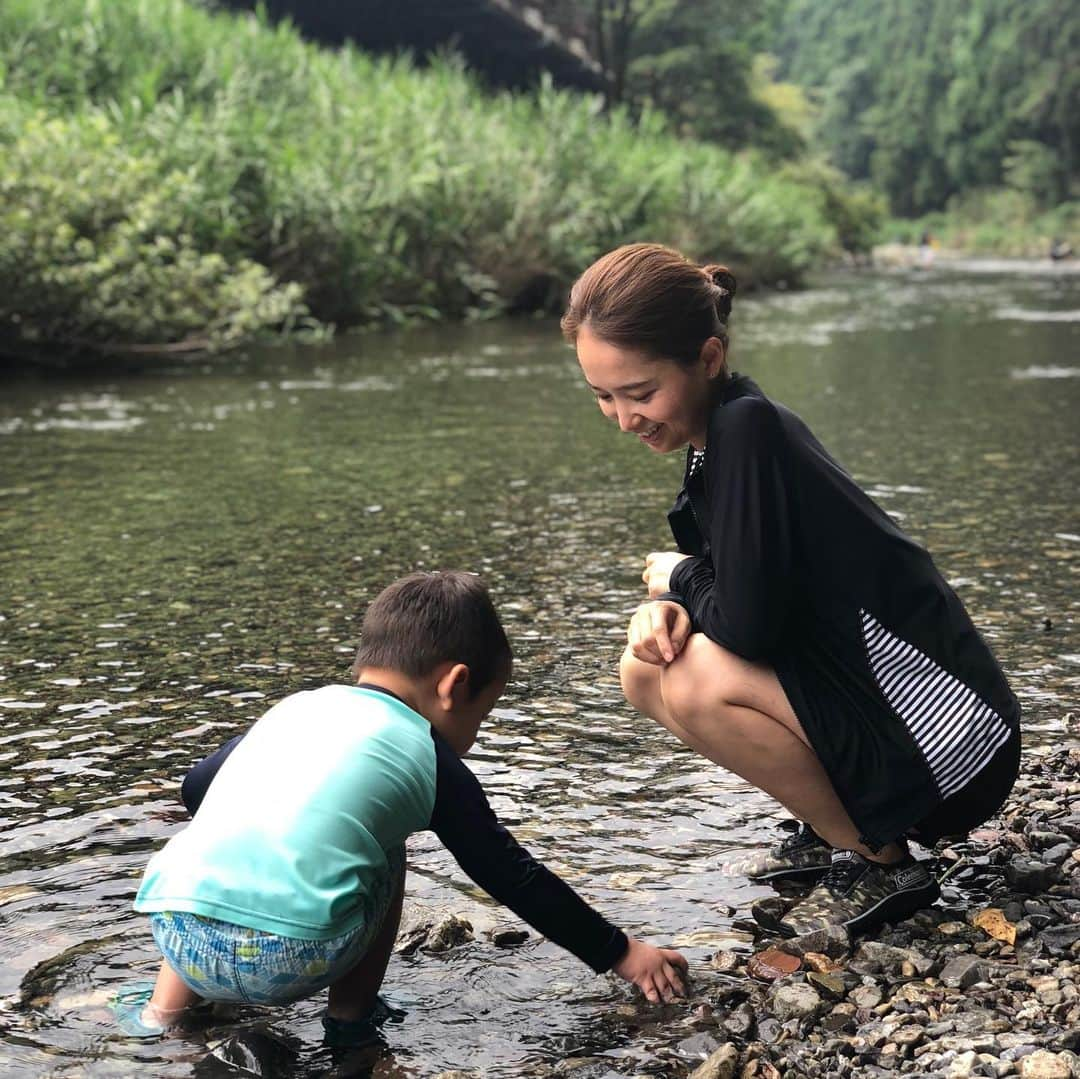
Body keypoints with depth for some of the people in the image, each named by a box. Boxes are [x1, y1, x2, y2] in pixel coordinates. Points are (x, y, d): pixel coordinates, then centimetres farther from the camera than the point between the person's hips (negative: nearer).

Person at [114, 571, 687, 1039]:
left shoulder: (294, 707, 22)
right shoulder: (429, 757, 11)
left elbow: (197, 788, 32)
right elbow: (512, 876, 16)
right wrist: (620, 953, 25)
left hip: (178, 936, 4)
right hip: (295, 959, -4)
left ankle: (166, 1005, 33)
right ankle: (350, 1014, 22)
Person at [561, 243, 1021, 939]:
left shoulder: (749, 429, -22)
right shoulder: (724, 433, 5)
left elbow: (747, 624, -27)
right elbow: (731, 594, 15)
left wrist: (679, 577, -5)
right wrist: (667, 606, -9)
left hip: (951, 749, -9)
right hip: (870, 701, 9)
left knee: (696, 684, -24)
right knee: (647, 671, 6)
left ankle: (883, 865, -5)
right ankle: (834, 832, 16)